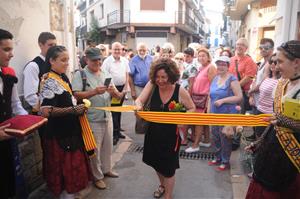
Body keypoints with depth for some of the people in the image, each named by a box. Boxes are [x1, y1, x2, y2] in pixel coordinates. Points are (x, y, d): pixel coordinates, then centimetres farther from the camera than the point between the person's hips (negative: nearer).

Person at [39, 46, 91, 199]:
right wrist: (73, 110, -21)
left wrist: (78, 106, 5)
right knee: (64, 168, 4)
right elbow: (46, 111, -25)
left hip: (70, 130, 8)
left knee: (72, 165, 18)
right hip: (59, 133, -8)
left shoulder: (63, 77, 9)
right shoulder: (49, 82, -17)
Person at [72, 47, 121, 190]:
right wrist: (94, 92, -30)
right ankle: (97, 177, 26)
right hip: (92, 119, -5)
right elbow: (76, 95, -19)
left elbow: (118, 96, 6)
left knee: (108, 146, 19)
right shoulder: (80, 74, -7)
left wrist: (113, 91, -16)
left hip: (107, 117, 6)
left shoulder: (106, 74, 8)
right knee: (95, 149, 8)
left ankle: (106, 169, 40)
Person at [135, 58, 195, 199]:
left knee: (168, 168, 10)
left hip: (170, 135, -3)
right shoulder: (152, 85, -12)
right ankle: (162, 185, 56)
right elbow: (139, 100, -16)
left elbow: (192, 109, -5)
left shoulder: (180, 91, -17)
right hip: (153, 133, 4)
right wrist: (138, 107, -39)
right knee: (156, 163, 24)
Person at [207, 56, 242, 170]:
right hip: (214, 114, 7)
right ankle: (218, 158, 33)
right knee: (215, 138, 15)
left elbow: (239, 97, -16)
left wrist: (222, 100, -21)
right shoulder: (215, 79, 9)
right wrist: (208, 111, 11)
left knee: (225, 139, 3)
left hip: (227, 115, -6)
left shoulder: (232, 79, -10)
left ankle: (225, 161, 19)